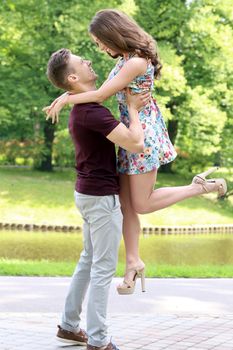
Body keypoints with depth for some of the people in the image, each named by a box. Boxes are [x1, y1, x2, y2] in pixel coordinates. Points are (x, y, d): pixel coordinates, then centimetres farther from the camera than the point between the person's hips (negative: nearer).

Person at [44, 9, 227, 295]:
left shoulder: (137, 62, -21)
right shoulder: (125, 59, 9)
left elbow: (101, 95, -19)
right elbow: (105, 92, 16)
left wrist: (66, 99, -7)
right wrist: (68, 95, 6)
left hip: (143, 134, -9)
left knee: (142, 205, -2)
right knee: (126, 203, 7)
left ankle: (201, 187, 7)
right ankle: (132, 261, 13)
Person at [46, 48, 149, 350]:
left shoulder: (82, 108, 11)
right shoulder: (91, 111, -22)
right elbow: (136, 144, -26)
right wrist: (133, 108, -13)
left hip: (89, 192, 10)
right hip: (102, 196, -10)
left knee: (89, 260, 18)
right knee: (104, 268, -5)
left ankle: (70, 325, 26)